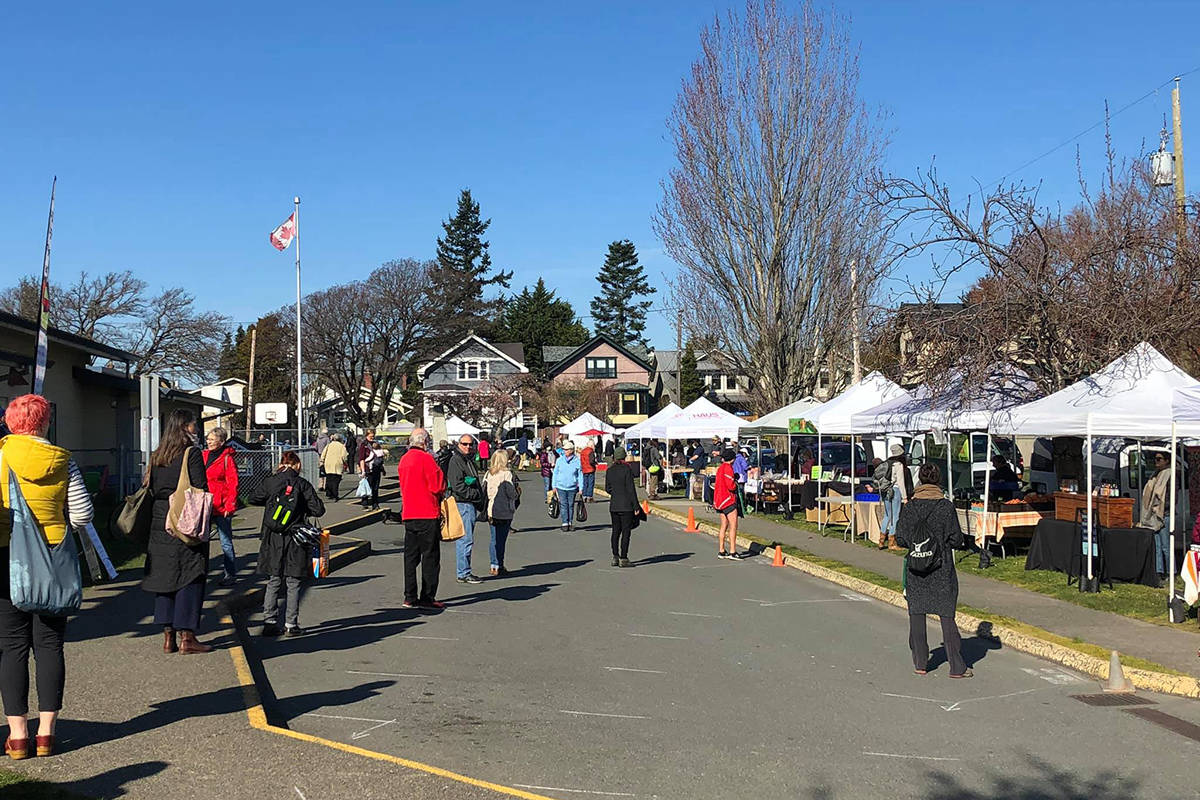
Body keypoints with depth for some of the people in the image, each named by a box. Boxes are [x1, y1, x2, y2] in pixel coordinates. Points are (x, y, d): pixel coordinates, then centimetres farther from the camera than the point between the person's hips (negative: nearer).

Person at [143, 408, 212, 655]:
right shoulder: (192, 453, -9)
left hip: (159, 521, 6)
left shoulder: (156, 457, 10)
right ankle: (186, 637, 0)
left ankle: (168, 637, 12)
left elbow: (152, 490, 13)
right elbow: (201, 490, -12)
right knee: (190, 578, 0)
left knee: (164, 576, 10)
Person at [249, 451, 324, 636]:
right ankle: (291, 625, 6)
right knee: (293, 583, 5)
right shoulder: (302, 484, -6)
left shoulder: (270, 482, 0)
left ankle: (269, 623, 10)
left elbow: (253, 499, 14)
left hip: (272, 540, 2)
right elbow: (318, 510, -7)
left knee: (274, 582, 11)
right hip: (294, 540, -2)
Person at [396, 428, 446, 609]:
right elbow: (439, 486, -14)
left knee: (411, 556, 10)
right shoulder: (426, 459, -12)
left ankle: (410, 597, 12)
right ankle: (427, 597, 0)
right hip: (427, 514, -7)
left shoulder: (403, 460, 12)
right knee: (430, 556, -1)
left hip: (408, 514, 7)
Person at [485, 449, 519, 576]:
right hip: (504, 512, -5)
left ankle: (494, 566, 15)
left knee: (494, 538, 12)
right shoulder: (507, 474, -12)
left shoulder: (488, 474, 4)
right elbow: (512, 494, -13)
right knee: (501, 539, 0)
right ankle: (499, 567, 2)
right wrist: (518, 491, 7)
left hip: (491, 511, 5)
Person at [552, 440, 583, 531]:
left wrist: (581, 488, -1)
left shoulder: (577, 461, -4)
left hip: (572, 487, 0)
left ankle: (570, 523, 16)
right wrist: (554, 486, 7)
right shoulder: (560, 460, -1)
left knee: (571, 505, 7)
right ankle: (565, 524, 0)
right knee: (563, 505, -2)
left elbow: (580, 475, 2)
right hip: (561, 487, 0)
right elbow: (555, 473, 8)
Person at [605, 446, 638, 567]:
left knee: (616, 531, 13)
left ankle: (615, 557, 14)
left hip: (613, 505, 5)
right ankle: (623, 558, -2)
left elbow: (607, 488, 10)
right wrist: (636, 506, -8)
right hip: (626, 505, -5)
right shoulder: (627, 469, -12)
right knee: (626, 531, -1)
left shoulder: (609, 470, 4)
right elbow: (631, 489, -12)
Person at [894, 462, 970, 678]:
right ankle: (956, 666, 5)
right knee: (947, 615, 3)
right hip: (942, 570, -1)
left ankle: (920, 663, 15)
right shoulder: (947, 507, -9)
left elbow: (900, 539, -2)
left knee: (916, 614, 11)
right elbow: (956, 540, -8)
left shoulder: (909, 507, -4)